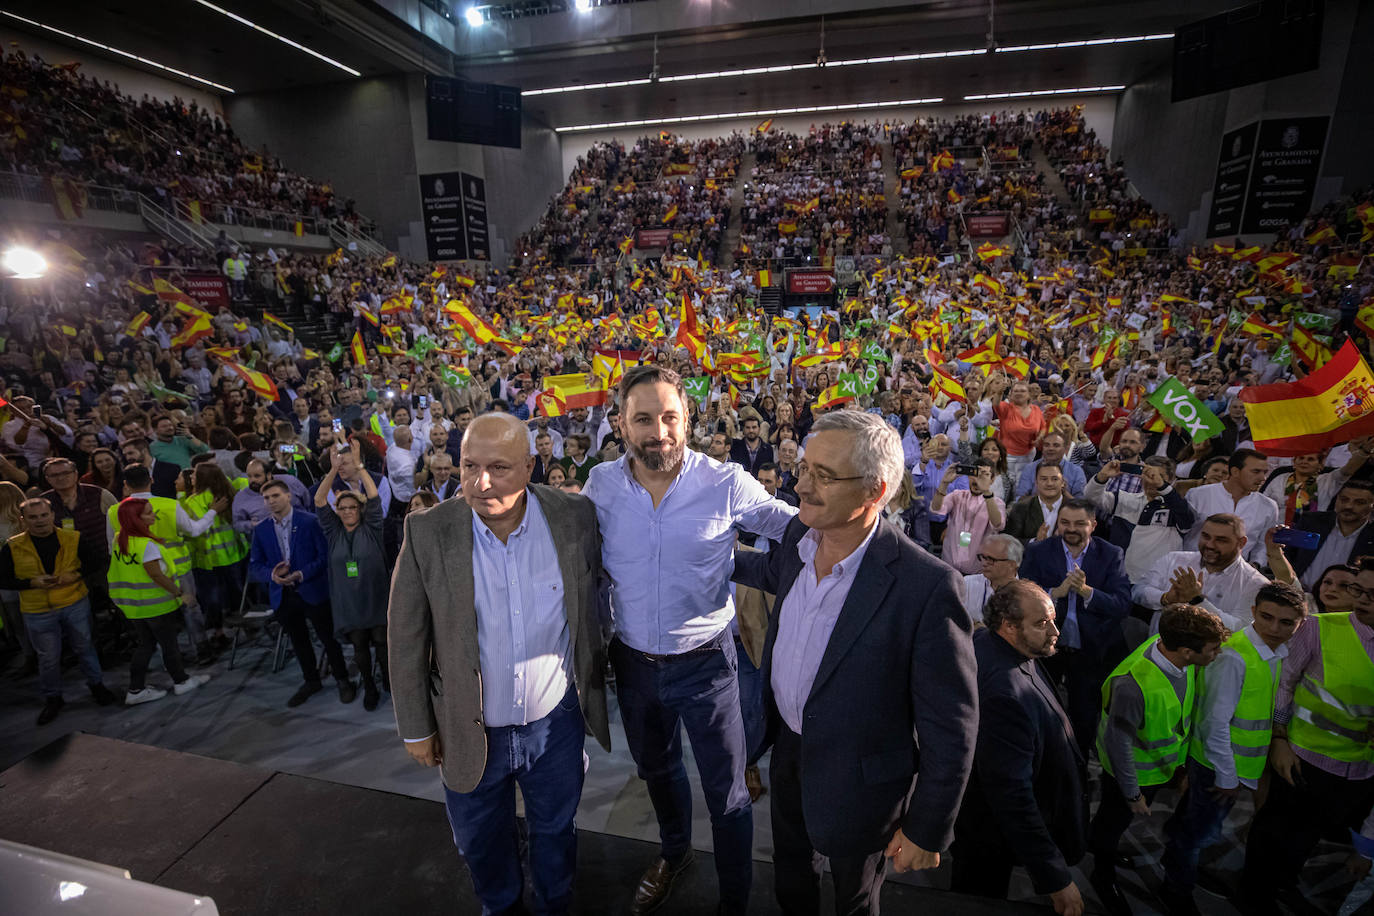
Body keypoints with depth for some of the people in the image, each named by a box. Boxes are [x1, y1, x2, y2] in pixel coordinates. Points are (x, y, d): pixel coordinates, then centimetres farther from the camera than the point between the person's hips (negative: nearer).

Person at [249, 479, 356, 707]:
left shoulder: (310, 522, -9)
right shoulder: (261, 529, 4)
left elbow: (324, 555, -10)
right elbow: (255, 564, 6)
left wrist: (301, 574, -21)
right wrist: (271, 574, -15)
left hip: (313, 592, -4)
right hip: (282, 595, 4)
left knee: (328, 638, 6)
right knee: (299, 641, 18)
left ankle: (342, 680, 22)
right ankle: (311, 681, 35)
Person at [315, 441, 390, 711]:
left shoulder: (371, 529, -1)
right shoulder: (333, 533, 4)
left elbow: (374, 496, -12)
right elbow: (319, 502, -5)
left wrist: (358, 463, -17)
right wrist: (334, 469, -17)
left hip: (376, 599, -2)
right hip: (348, 602, 2)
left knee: (381, 642, 2)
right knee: (359, 645, 9)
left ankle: (389, 680, 24)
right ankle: (369, 689, 24)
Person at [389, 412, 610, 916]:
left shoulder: (575, 517, -16)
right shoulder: (427, 531, -17)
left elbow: (595, 600, -1)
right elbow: (406, 636, -8)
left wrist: (594, 682, 6)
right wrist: (416, 726, -2)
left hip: (556, 723, 0)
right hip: (470, 732, 0)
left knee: (555, 833, 25)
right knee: (481, 842, 26)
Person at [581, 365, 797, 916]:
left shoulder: (726, 484, -18)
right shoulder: (601, 483, -9)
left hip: (704, 663, -3)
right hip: (633, 661, 4)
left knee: (727, 794, 12)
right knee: (656, 769, 29)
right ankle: (674, 853, 60)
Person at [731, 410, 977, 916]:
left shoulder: (926, 584, -31)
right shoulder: (799, 534, -12)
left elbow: (951, 724, -21)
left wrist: (927, 831, -12)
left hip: (855, 778, -5)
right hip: (786, 749, 6)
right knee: (789, 873, 32)